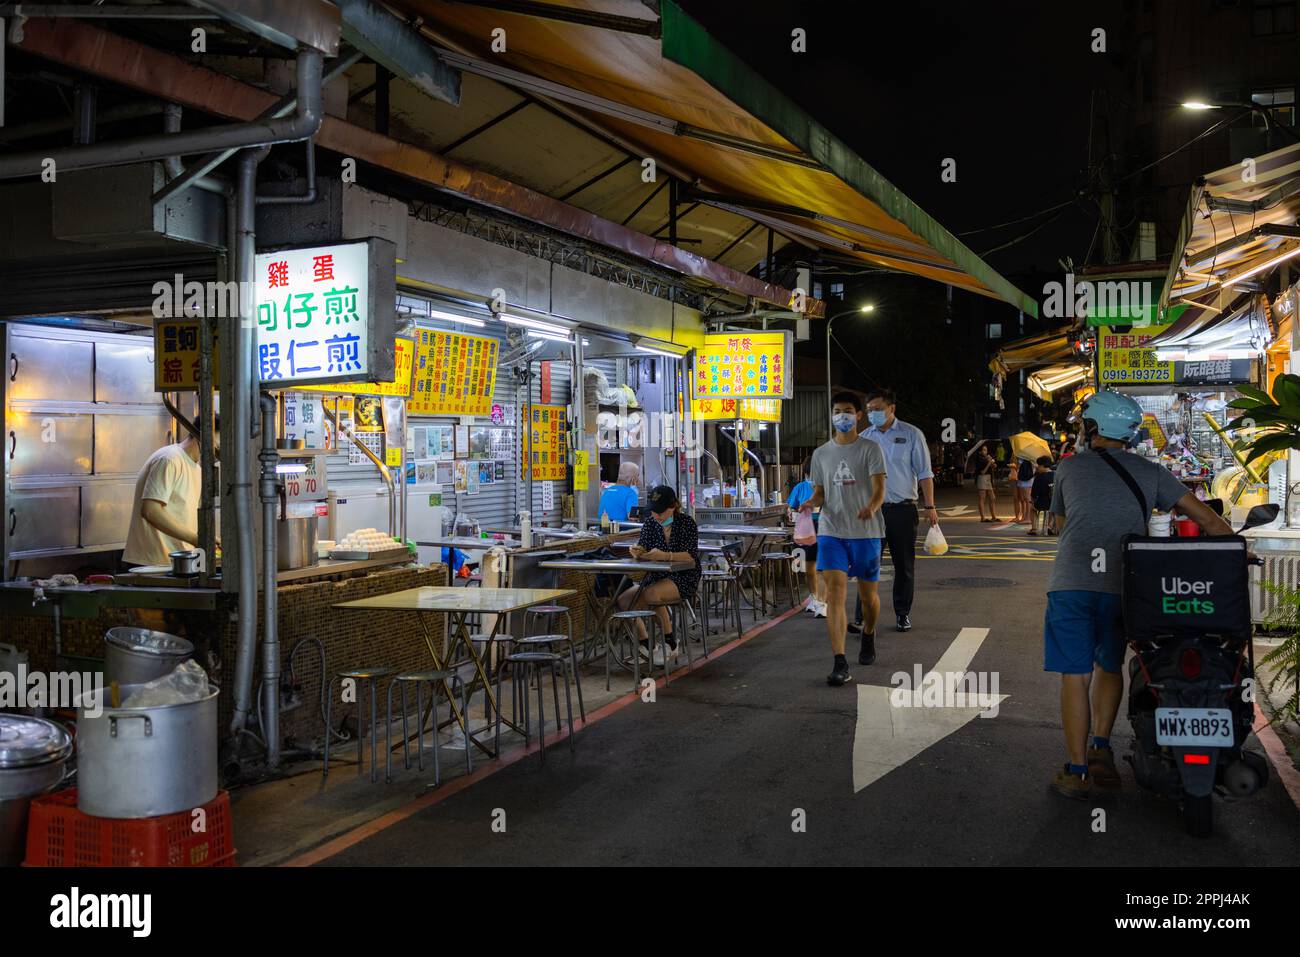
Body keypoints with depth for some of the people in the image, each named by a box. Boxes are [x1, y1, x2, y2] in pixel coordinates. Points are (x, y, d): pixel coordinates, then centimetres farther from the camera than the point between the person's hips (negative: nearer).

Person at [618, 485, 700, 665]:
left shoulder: (687, 523, -8)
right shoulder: (650, 523, 5)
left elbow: (692, 556, -19)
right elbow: (642, 555, 3)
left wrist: (665, 556, -36)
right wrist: (637, 552, -23)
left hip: (683, 578, -6)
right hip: (656, 577, 6)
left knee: (651, 593, -34)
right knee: (623, 600, -15)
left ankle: (670, 644, -17)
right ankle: (646, 647, -1)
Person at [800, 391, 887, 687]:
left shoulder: (870, 449, -1)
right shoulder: (821, 454, 10)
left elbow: (879, 489, -10)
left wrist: (871, 507, -33)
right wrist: (811, 503, -8)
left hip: (866, 532, -2)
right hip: (831, 532, 2)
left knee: (868, 595, 11)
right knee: (834, 592, -13)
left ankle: (868, 635, 44)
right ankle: (839, 664, -16)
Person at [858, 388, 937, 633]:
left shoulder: (911, 435, 0)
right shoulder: (864, 438, 7)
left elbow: (924, 473, 1)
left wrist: (929, 506, -5)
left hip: (903, 509, -1)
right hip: (872, 509, 2)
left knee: (904, 565, 7)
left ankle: (903, 614, 18)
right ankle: (862, 615, 3)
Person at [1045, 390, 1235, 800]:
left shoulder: (1069, 467, 12)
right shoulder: (1150, 473, 15)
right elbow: (1208, 518, 11)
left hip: (1071, 584, -2)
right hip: (1123, 585, 2)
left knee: (1076, 676, 1)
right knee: (1109, 666, 22)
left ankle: (1077, 771, 3)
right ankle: (1100, 749, 16)